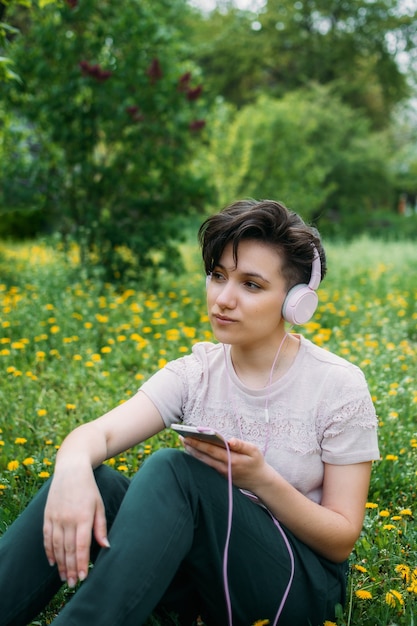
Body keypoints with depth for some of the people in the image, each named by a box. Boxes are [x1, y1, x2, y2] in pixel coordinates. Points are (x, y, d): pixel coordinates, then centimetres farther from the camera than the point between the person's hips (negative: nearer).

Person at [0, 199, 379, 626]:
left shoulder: (338, 387, -9)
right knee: (82, 480, -24)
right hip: (202, 572, 4)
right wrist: (73, 466, -41)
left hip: (299, 587, -3)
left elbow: (342, 540, -7)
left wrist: (261, 480, -24)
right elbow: (101, 432, -16)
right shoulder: (196, 373, 1)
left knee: (171, 469, -31)